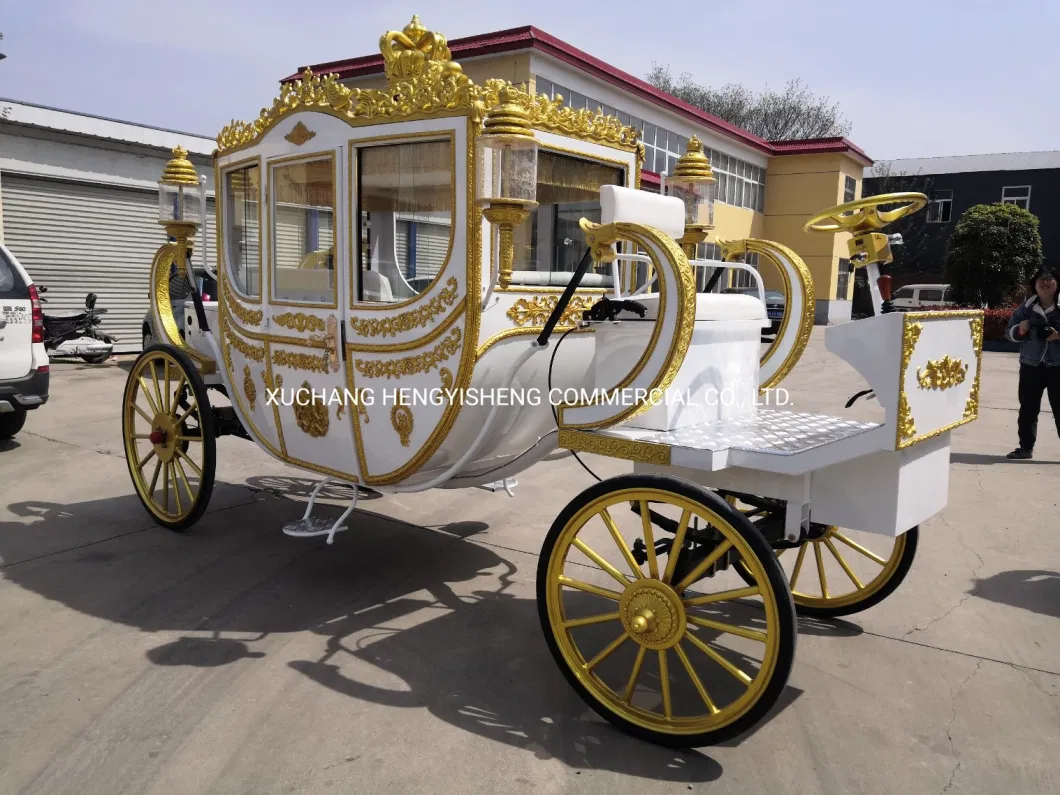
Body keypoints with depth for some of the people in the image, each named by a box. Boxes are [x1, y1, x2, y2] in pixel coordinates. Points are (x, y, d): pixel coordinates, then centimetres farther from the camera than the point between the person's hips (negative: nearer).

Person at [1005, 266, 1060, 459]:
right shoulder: (1026, 308, 5)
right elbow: (1009, 332, 8)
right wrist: (1020, 330, -12)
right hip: (1031, 365, 3)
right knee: (1028, 408, 9)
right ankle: (1026, 447, 19)